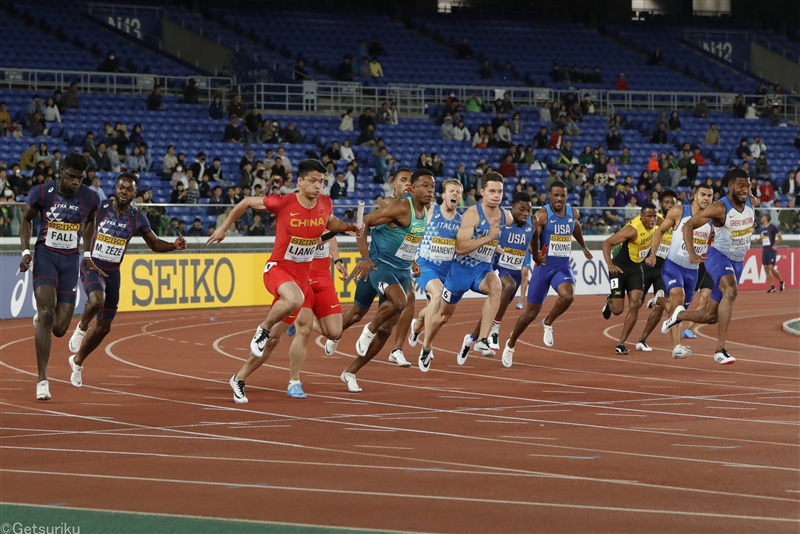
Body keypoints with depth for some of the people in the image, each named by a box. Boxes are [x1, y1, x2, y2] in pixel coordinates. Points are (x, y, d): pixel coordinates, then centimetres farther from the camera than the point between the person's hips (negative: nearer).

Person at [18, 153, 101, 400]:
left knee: (59, 328, -3)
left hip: (71, 260, 2)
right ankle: (42, 379, -16)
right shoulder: (41, 193, -10)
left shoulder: (90, 198, -3)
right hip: (45, 256, -2)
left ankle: (41, 320, 38)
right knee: (47, 311, -23)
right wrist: (25, 251, -5)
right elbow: (27, 220, 6)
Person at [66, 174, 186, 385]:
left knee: (104, 326, 8)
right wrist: (86, 256, -15)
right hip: (92, 267, -4)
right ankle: (81, 328, -5)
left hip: (112, 273, 4)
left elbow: (155, 244, 7)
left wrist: (174, 246, -12)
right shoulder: (99, 209, -11)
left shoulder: (138, 219, -2)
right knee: (97, 300, -37)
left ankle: (77, 362, 31)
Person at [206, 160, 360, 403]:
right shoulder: (283, 203, -17)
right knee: (295, 300, -40)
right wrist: (224, 227, 5)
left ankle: (239, 378, 25)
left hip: (302, 274, 5)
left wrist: (348, 227, 2)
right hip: (277, 268, -5)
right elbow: (247, 202, -2)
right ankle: (263, 328, -11)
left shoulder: (325, 204, -3)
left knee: (276, 335, 10)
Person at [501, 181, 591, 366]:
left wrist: (583, 247, 41)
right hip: (544, 266, -3)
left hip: (563, 266, 3)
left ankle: (548, 324, -1)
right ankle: (510, 345, 27)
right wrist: (534, 254, -41)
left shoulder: (573, 213, 3)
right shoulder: (542, 215, -13)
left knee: (568, 296, -29)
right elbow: (530, 242, -21)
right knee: (531, 312, 3)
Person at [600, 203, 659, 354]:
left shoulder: (654, 225, -6)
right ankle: (609, 303, 37)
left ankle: (621, 343, -2)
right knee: (617, 309, -3)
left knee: (635, 305, -10)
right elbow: (607, 243, -30)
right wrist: (609, 264, -42)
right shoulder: (633, 230, -28)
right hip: (620, 268, -6)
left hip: (636, 268, 6)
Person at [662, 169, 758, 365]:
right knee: (730, 291, -37)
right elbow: (688, 225, -19)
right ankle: (720, 350, -37)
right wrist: (691, 252, -31)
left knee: (710, 316, 9)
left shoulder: (752, 202, -4)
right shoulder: (720, 208, -21)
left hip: (737, 261, 7)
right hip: (718, 256, -7)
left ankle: (680, 315, 42)